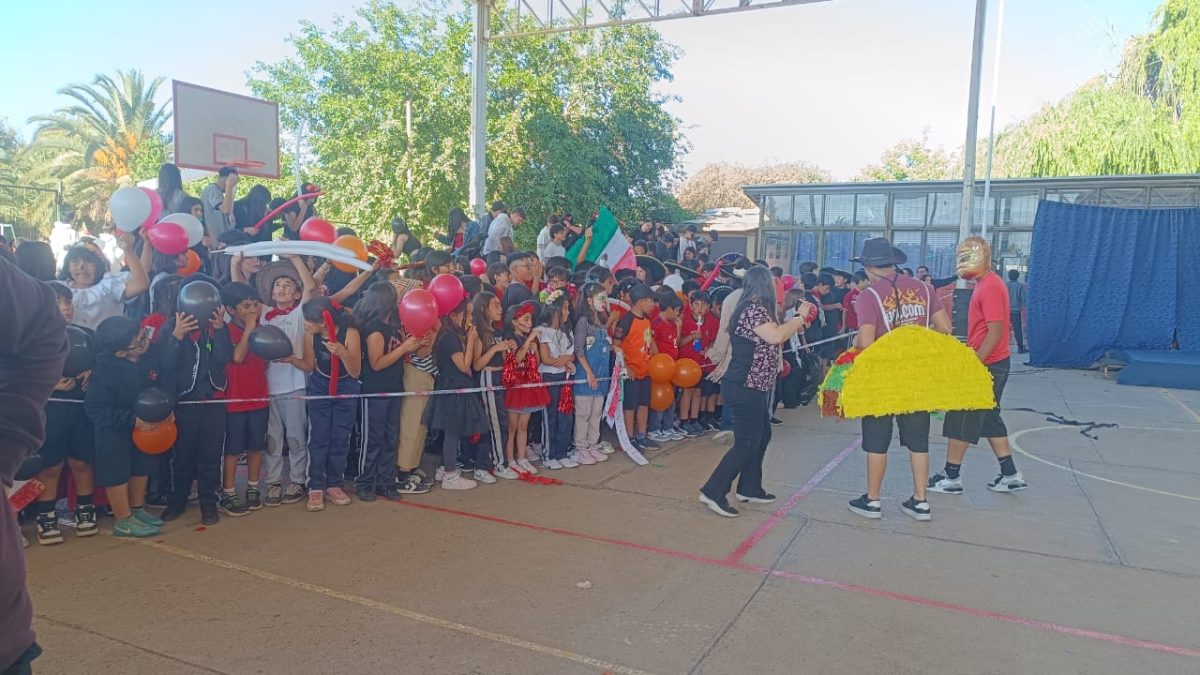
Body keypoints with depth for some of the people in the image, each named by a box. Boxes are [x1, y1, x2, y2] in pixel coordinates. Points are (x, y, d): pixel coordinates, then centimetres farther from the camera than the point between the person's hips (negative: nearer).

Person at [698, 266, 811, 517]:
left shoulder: (755, 308, 15)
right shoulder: (753, 309, -17)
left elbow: (771, 339, 17)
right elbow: (776, 336, -28)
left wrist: (795, 322, 17)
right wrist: (800, 316, -14)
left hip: (755, 387, 11)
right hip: (746, 388, -11)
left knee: (762, 437, 19)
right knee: (746, 443, -8)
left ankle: (749, 488, 28)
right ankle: (713, 492, -6)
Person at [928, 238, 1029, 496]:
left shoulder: (990, 287, -18)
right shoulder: (986, 283, 12)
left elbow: (995, 331, -23)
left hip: (987, 365, -10)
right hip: (993, 364, 10)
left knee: (961, 419, -1)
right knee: (989, 419, 16)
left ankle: (951, 477, 9)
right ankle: (1010, 475, 21)